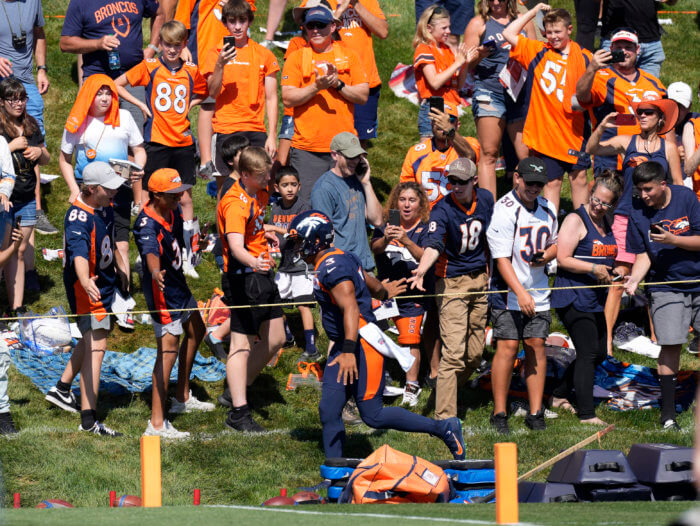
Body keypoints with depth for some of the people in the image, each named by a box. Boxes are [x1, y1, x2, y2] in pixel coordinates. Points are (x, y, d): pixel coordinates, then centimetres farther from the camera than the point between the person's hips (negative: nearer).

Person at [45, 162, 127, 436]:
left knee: (93, 337, 25)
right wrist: (85, 281, -65)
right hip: (87, 289, -10)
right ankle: (88, 419, -18)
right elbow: (79, 252, -47)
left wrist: (118, 266, 34)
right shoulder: (78, 217, -29)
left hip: (105, 282, 10)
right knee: (96, 346, -15)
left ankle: (62, 389, 44)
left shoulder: (104, 206, -1)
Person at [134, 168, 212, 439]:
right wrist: (156, 272, -67)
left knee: (195, 330, 28)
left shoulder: (173, 210, -1)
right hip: (163, 290, -10)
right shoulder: (147, 224, -29)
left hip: (179, 283, 10)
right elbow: (150, 252, -50)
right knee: (169, 348, -16)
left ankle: (182, 397, 46)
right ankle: (156, 424, -21)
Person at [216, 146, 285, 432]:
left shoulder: (261, 192, 7)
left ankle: (237, 389, 29)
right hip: (243, 277, -9)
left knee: (274, 339, 15)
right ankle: (238, 413, -7)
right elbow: (235, 246, -37)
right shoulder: (235, 204, -22)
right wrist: (254, 262, -56)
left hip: (263, 274, 9)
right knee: (242, 344, -8)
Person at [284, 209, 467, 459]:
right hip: (344, 345, 10)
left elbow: (351, 309, -29)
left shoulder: (332, 267, -19)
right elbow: (368, 281, 30)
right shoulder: (340, 258, 12)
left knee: (373, 415, -8)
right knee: (329, 411, 3)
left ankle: (444, 429, 3)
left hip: (363, 344, -10)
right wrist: (383, 291, 53)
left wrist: (349, 351, -38)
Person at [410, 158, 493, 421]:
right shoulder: (442, 209, -17)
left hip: (480, 280, 6)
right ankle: (444, 417, -15)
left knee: (475, 353, 8)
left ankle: (448, 389, 31)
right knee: (454, 353, -15)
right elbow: (434, 244, -32)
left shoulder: (486, 200, 0)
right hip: (451, 281, -6)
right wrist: (421, 270, -51)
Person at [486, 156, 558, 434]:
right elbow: (502, 258, -16)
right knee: (508, 347, -9)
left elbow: (554, 243, 22)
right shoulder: (504, 210, -12)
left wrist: (545, 256, -2)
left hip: (538, 291, 5)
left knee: (536, 345, 2)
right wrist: (521, 293, -25)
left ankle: (535, 413, 7)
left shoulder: (547, 208, 8)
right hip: (508, 292, -5)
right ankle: (499, 414, -2)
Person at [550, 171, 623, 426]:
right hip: (573, 298, -9)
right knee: (588, 353, -10)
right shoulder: (576, 220, -10)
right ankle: (586, 413, -7)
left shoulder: (606, 224, 15)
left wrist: (610, 274, 11)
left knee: (600, 352, 13)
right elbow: (563, 259, -15)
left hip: (596, 299, 9)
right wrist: (593, 268, -22)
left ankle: (560, 395, 28)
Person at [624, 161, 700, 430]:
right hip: (665, 286, 0)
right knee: (670, 345, -8)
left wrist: (671, 240, -23)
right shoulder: (638, 213, -4)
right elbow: (643, 254, -1)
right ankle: (668, 413, -1)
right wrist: (634, 279, -19)